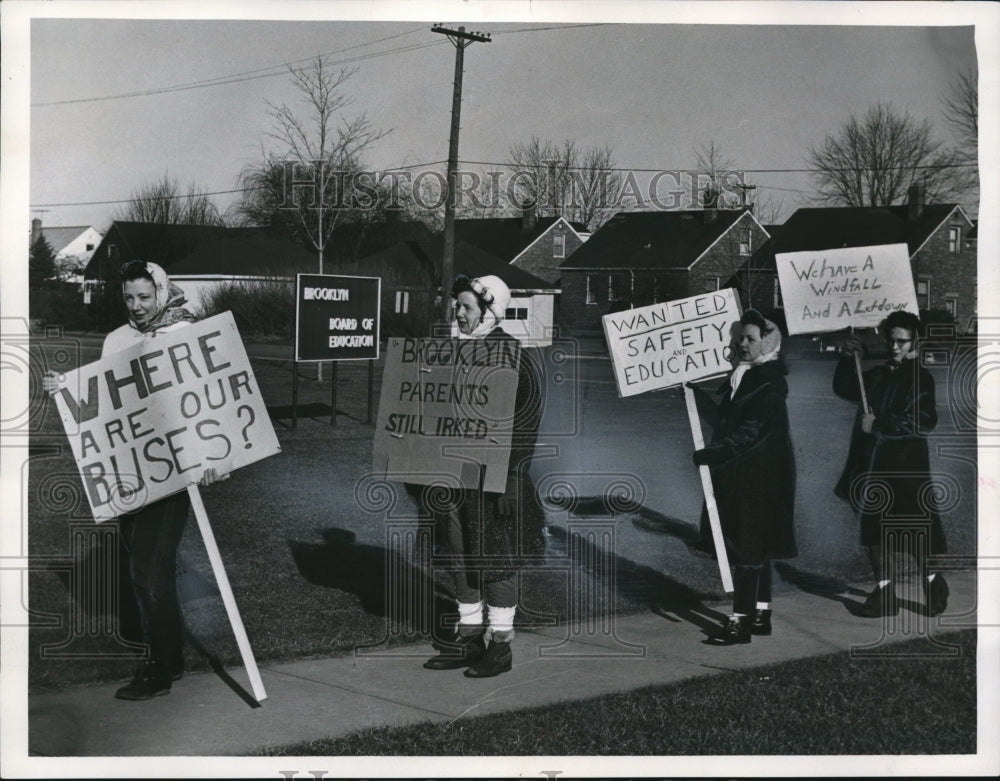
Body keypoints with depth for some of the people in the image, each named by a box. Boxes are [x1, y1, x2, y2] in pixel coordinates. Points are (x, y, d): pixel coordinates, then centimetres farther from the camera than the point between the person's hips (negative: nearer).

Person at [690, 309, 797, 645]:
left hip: (760, 475, -9)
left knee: (748, 547, -8)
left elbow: (751, 431, -21)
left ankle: (741, 621, -6)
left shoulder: (770, 382, -14)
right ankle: (760, 615, 22)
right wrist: (695, 394, 11)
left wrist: (711, 454, -24)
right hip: (738, 475, 9)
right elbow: (723, 419, 16)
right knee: (753, 547, 14)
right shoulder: (741, 377, 14)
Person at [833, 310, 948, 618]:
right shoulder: (878, 375, 14)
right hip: (873, 464, 6)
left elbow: (921, 422, -14)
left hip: (906, 466, -6)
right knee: (874, 527, 7)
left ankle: (934, 586, 19)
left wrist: (878, 425, -15)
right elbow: (844, 389, 20)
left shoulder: (920, 378, -4)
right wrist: (847, 359, 5)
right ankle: (884, 594, 14)